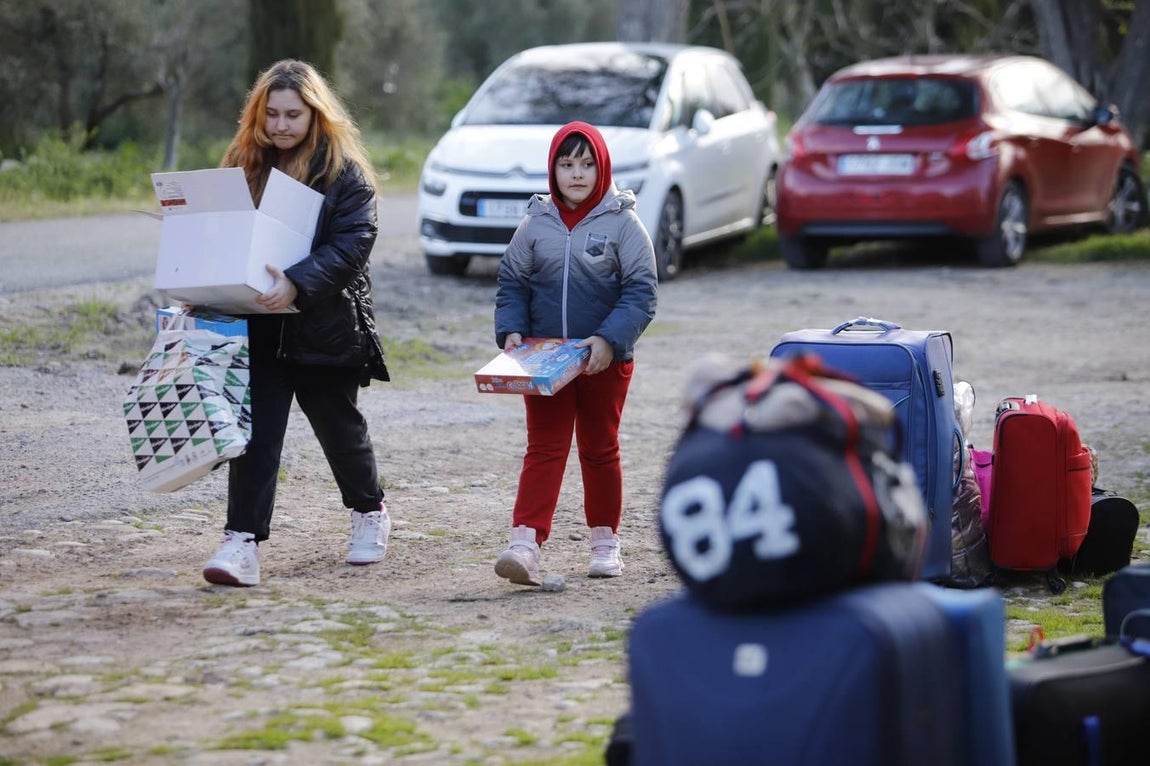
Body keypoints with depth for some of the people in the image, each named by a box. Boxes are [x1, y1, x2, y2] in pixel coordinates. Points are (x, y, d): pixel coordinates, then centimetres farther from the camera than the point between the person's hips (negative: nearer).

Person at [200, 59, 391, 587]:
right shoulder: (245, 164, 7)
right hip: (260, 324, 3)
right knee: (255, 431, -7)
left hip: (325, 322, -3)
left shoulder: (344, 169, -8)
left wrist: (298, 283, -31)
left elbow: (354, 241, -17)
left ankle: (369, 512, 38)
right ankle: (243, 542, -12)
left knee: (337, 424, 13)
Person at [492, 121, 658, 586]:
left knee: (600, 450, 11)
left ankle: (605, 543, 24)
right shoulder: (535, 223, 3)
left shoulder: (622, 224, -5)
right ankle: (525, 546, -14)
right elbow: (511, 284, 9)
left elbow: (641, 292, -8)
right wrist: (511, 331, -8)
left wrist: (609, 339, -20)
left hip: (605, 361, -1)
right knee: (543, 449, -4)